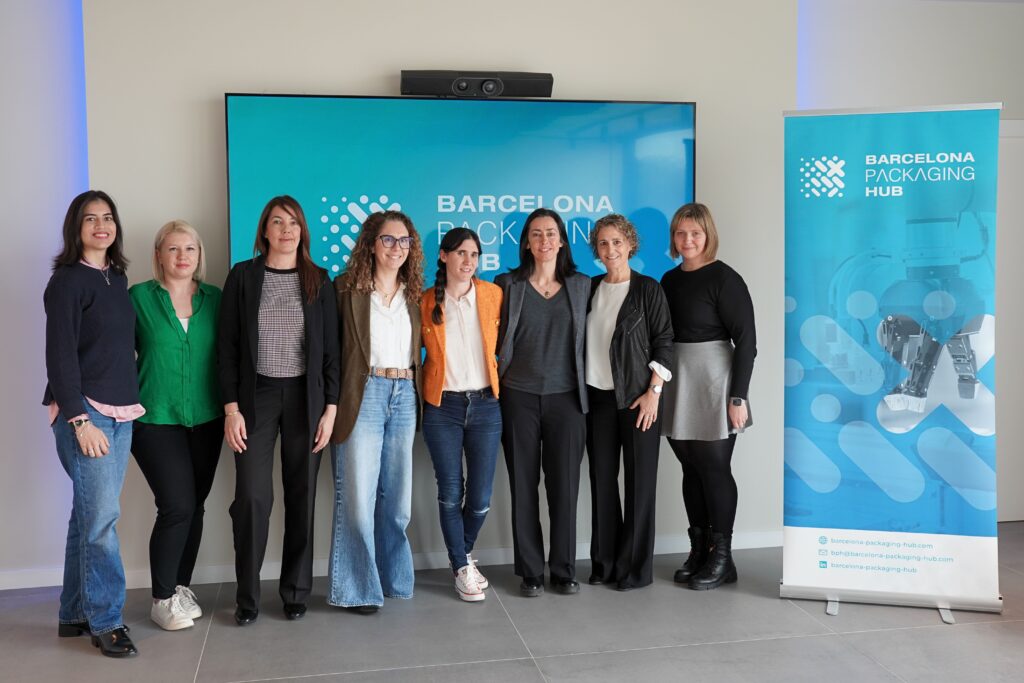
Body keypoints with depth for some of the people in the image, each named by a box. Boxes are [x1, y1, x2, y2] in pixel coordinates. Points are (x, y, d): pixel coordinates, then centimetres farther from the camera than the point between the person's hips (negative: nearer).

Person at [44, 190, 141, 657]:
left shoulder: (117, 279, 14)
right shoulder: (68, 281, -6)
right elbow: (60, 354, -11)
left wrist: (133, 403, 12)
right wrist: (80, 420, -16)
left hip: (121, 412, 6)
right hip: (83, 411, -6)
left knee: (90, 514, 10)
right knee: (101, 516, -7)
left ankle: (74, 614, 19)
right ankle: (105, 621, 3)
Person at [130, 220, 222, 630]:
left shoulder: (214, 299, 6)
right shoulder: (139, 297, -1)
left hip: (205, 420, 3)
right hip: (155, 419, -3)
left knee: (195, 506, 8)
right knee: (177, 506, -9)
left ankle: (182, 587, 25)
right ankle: (163, 598, 8)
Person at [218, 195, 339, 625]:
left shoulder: (319, 280, 5)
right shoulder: (243, 276, 2)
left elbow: (330, 347, 5)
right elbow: (227, 346, 0)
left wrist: (330, 408, -2)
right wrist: (231, 407, -7)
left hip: (305, 397, 1)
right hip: (256, 396, -1)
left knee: (301, 497, 6)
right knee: (252, 496, -6)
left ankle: (296, 591, 19)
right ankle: (247, 597, 10)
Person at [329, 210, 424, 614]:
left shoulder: (415, 296, 12)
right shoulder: (347, 289, -2)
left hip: (405, 397, 5)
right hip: (363, 395, -5)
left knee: (396, 494, 12)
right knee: (357, 494, -2)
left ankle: (392, 577, 27)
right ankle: (358, 587, 12)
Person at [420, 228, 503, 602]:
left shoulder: (493, 294, 0)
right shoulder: (425, 302, -1)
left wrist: (499, 379, 8)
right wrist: (426, 387, 4)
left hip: (484, 405, 1)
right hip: (442, 407, -1)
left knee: (480, 497, 3)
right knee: (451, 493, 2)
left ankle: (464, 554, 31)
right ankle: (462, 568, 21)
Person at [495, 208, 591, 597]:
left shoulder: (582, 286, 7)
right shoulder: (507, 284, 3)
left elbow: (589, 341, 11)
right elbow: (492, 339, 7)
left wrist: (587, 390, 6)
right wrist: (493, 384, 0)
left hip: (566, 397, 1)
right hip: (519, 397, 0)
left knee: (564, 486, 2)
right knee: (524, 486, 4)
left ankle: (564, 571, 16)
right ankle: (530, 572, 15)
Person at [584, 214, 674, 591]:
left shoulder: (648, 289, -2)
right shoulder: (590, 288, 9)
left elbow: (663, 342, -4)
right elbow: (581, 341, 13)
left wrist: (653, 392, -11)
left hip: (637, 397, -4)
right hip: (598, 396, 4)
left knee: (639, 479, 1)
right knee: (601, 478, 6)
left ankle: (635, 567, 11)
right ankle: (605, 563, 18)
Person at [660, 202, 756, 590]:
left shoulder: (724, 279, -8)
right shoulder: (670, 280, 10)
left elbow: (746, 341, -11)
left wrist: (738, 398, -14)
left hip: (712, 383, -6)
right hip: (677, 386, 6)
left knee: (714, 469, 0)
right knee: (691, 470, 11)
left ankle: (721, 558, 12)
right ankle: (699, 551, 21)